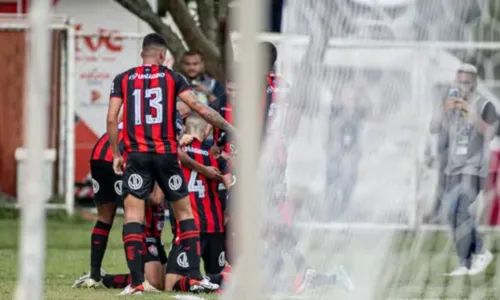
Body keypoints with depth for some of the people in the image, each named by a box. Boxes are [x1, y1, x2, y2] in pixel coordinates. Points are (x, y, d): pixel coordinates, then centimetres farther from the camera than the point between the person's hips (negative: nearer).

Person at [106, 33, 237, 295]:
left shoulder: (123, 79, 8)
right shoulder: (172, 78, 5)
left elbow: (111, 119, 2)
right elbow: (198, 108, -4)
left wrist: (116, 154, 11)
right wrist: (229, 128, 4)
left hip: (137, 155, 0)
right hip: (166, 154, 0)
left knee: (133, 214, 0)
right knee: (184, 212, 12)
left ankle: (136, 282, -8)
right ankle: (195, 276, 8)